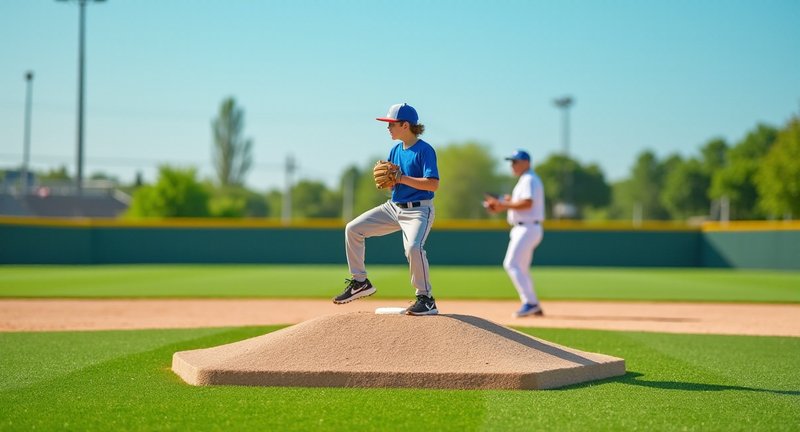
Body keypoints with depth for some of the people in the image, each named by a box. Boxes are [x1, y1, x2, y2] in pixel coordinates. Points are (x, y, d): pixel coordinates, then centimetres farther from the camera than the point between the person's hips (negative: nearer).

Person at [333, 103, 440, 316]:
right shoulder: (395, 150, 11)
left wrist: (401, 178, -22)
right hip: (393, 207, 9)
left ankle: (426, 299, -19)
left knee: (413, 247, -33)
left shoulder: (425, 150, -14)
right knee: (353, 229, 4)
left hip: (418, 210, -9)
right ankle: (360, 282, 12)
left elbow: (433, 184, -23)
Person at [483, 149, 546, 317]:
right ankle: (534, 307, 15)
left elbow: (527, 203, -25)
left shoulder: (529, 180, -11)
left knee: (511, 264, -16)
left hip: (527, 228, -11)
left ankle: (530, 302, -20)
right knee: (521, 269, 13)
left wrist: (503, 205, -19)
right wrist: (503, 204, 9)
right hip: (524, 229, 11)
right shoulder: (526, 180, 20)